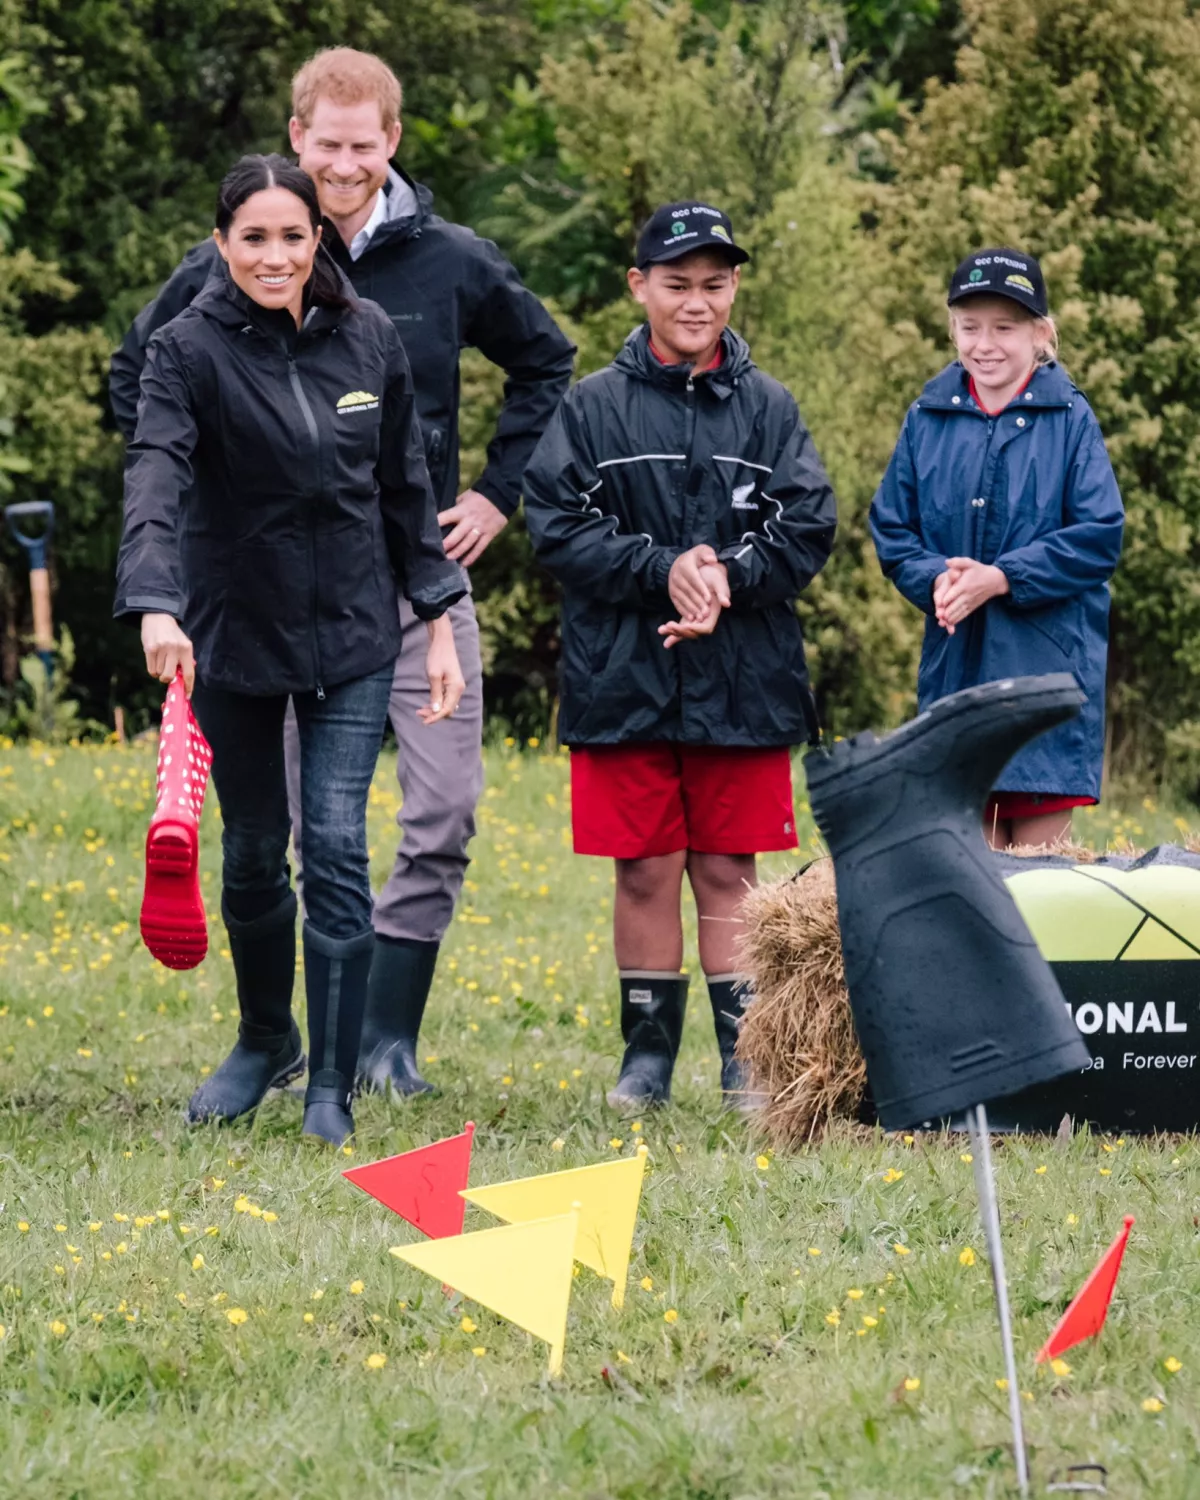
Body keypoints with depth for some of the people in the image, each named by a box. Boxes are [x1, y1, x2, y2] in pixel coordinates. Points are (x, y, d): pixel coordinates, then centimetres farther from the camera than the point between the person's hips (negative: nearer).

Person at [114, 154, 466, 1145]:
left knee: (336, 847, -8)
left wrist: (439, 620, 5)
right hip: (234, 635, -1)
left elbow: (407, 486, 7)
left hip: (352, 634, 1)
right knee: (253, 851, 11)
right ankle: (267, 1041, 35)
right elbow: (156, 478, -27)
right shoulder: (192, 349, -13)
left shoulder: (369, 338, -2)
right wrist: (156, 607, -43)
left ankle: (333, 1086, -1)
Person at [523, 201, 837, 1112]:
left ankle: (748, 1061, 9)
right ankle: (647, 1060, 13)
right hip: (625, 683, 0)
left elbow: (807, 532, 0)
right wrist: (663, 570, -16)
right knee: (645, 871, 4)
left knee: (727, 871, 4)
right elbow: (556, 526, -4)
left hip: (743, 685, 0)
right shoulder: (596, 407, 4)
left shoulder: (768, 410, 7)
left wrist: (728, 575, -17)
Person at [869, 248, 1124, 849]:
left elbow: (1099, 536, -9)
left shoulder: (1070, 420, -3)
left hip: (1046, 664, -3)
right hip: (956, 662, 3)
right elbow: (891, 529, 9)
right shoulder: (928, 420, 7)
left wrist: (1002, 578, -17)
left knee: (1040, 854, -1)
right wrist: (935, 579, -12)